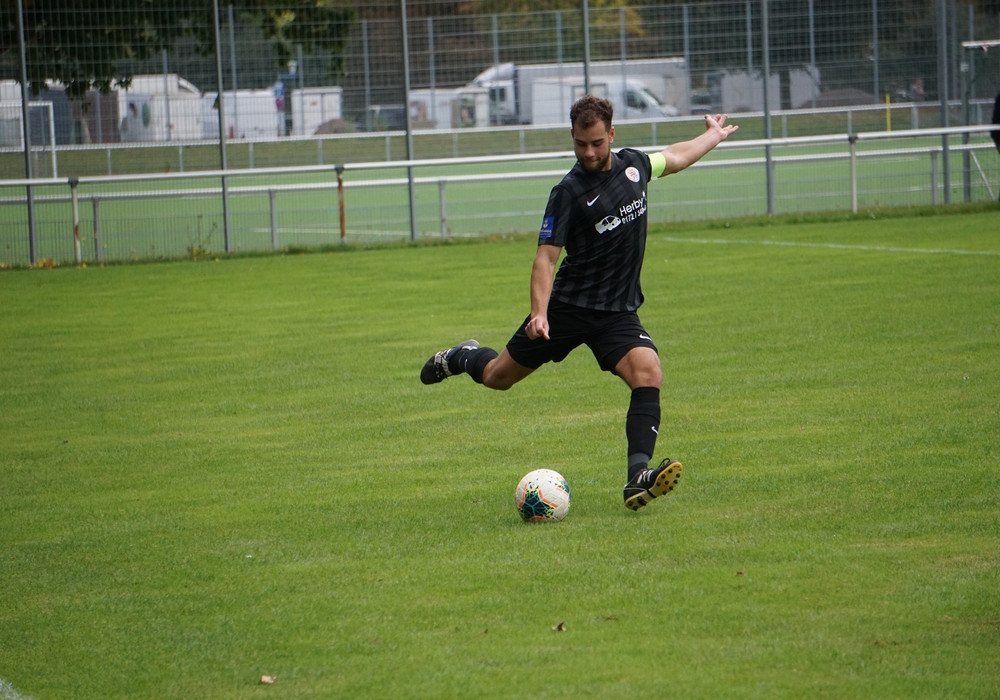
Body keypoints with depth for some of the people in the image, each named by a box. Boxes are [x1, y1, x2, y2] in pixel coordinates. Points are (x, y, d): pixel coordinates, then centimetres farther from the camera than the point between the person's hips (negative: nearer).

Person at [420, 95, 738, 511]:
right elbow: (546, 257, -17)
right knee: (498, 378, 10)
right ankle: (464, 357, 46)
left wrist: (714, 136, 40)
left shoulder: (632, 164, 2)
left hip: (619, 312, 3)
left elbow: (675, 158, 26)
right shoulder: (569, 192, -15)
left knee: (649, 376, -24)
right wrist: (539, 313, -31)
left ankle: (638, 477, -31)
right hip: (568, 306, -3)